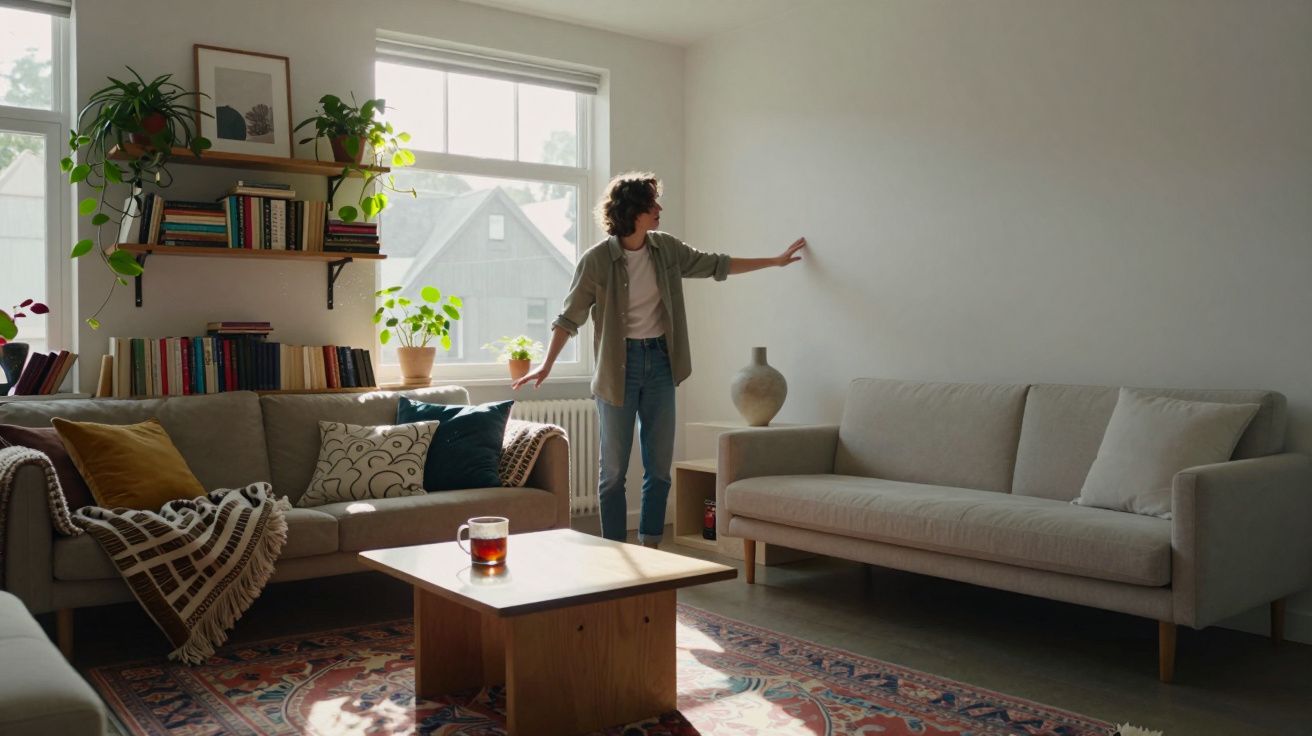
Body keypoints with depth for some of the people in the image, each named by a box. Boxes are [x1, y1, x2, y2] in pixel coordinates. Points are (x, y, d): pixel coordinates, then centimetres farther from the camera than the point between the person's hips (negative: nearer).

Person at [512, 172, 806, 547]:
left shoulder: (667, 248, 3)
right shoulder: (597, 260, -11)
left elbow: (716, 265, 14)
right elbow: (570, 316, -5)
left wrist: (775, 261, 18)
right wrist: (547, 364, -11)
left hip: (659, 361, 5)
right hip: (619, 365, -4)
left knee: (660, 466, 7)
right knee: (614, 470, 1)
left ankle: (650, 549, 18)